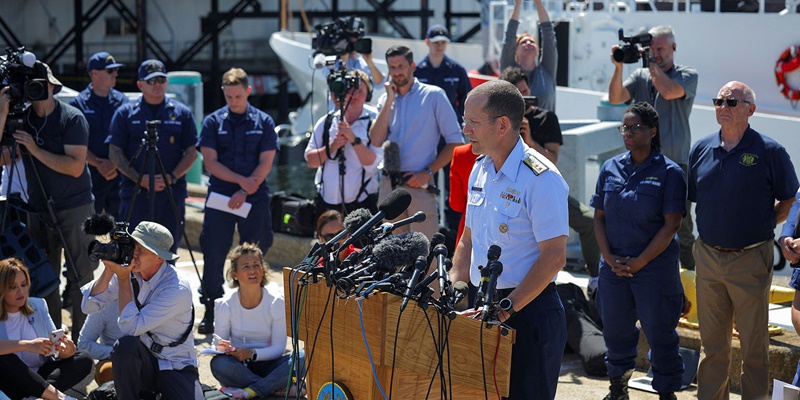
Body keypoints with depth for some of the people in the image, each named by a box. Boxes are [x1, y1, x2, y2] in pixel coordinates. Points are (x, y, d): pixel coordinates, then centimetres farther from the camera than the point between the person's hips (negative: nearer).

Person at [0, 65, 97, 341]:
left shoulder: (71, 118, -9)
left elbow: (75, 166, -17)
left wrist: (34, 149, -18)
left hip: (75, 208, -5)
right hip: (38, 209, 5)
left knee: (80, 277, -2)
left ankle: (81, 341, 3)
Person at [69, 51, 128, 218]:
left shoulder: (122, 101, 9)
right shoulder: (78, 104, 1)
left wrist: (114, 163, -10)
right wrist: (99, 164, -13)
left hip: (119, 173, 3)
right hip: (90, 175, -3)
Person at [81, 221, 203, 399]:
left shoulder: (178, 289, -22)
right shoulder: (130, 271, -6)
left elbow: (131, 327, -26)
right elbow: (89, 306, -7)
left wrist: (123, 278, -23)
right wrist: (109, 270, -18)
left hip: (176, 369, -3)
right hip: (143, 362, 3)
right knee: (125, 344, -31)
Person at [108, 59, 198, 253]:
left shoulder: (182, 113, 10)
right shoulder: (125, 113, 7)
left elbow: (191, 152, 8)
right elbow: (115, 153, 3)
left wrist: (172, 177, -8)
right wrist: (140, 179, -10)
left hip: (172, 192, 1)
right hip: (135, 192, -1)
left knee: (168, 251, 5)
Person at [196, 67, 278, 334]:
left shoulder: (263, 122, 5)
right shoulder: (213, 122, 6)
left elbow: (266, 163, -1)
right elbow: (210, 162, -1)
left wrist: (244, 193, -11)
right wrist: (241, 180, -13)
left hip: (255, 201, 0)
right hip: (219, 198, 0)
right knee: (213, 257, 0)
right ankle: (211, 313, 10)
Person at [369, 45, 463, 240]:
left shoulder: (434, 96, 0)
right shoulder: (385, 100, 13)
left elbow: (454, 141, -3)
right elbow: (376, 141, -2)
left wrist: (428, 173, -11)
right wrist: (390, 100, -3)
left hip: (419, 184, -5)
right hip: (389, 185, 5)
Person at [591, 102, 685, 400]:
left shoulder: (669, 172, -7)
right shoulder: (610, 169, 6)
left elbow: (671, 224, -11)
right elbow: (599, 217, 8)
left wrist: (639, 262, -14)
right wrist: (609, 258, -5)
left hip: (655, 266, -4)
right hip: (614, 265, 4)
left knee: (659, 331, 2)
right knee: (615, 328, 14)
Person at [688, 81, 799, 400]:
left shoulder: (769, 152, -7)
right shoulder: (701, 149, 5)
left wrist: (765, 223, -4)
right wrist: (713, 227, 8)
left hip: (750, 260, -4)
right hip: (708, 257, 4)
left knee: (753, 342, 5)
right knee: (712, 341, 13)